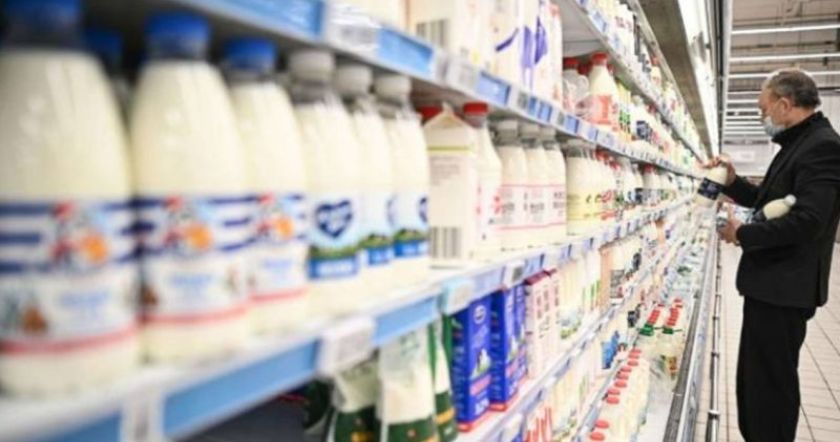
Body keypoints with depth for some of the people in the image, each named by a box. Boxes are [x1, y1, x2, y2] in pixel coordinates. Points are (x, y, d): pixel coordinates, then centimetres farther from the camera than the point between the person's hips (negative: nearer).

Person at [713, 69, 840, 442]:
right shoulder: (799, 145, 14)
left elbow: (807, 221, -28)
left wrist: (743, 234, -17)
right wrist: (732, 183, 8)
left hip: (784, 288, -10)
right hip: (771, 283, 10)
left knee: (771, 383, 0)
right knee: (754, 379, 20)